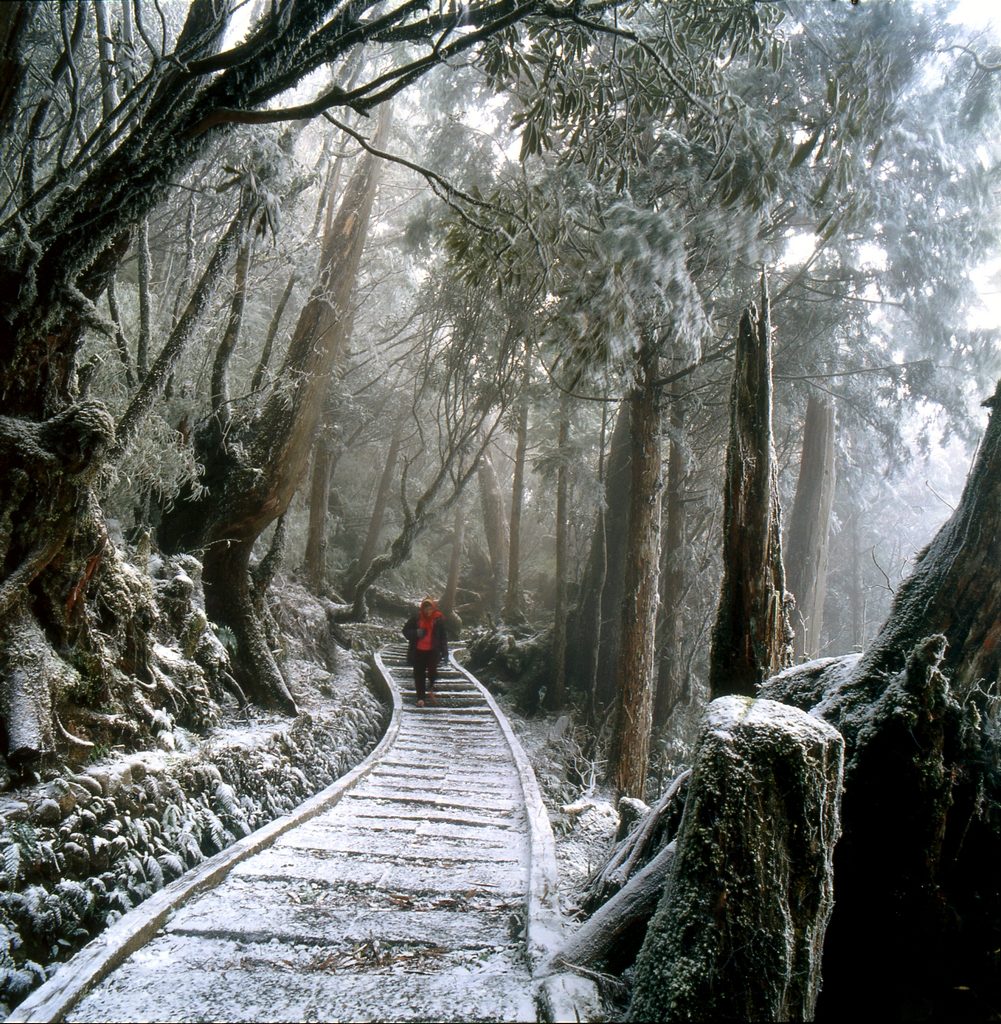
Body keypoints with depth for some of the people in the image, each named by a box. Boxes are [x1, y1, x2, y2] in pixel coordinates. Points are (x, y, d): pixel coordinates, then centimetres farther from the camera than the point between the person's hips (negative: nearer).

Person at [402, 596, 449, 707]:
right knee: (419, 675, 3)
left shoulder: (438, 619, -3)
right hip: (418, 651, 1)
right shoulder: (416, 618, -4)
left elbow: (443, 637, 2)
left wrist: (445, 652, -1)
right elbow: (405, 630, 3)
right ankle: (420, 698, 12)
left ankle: (430, 688, 25)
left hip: (433, 651, 0)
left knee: (432, 671, -7)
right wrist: (416, 633, -17)